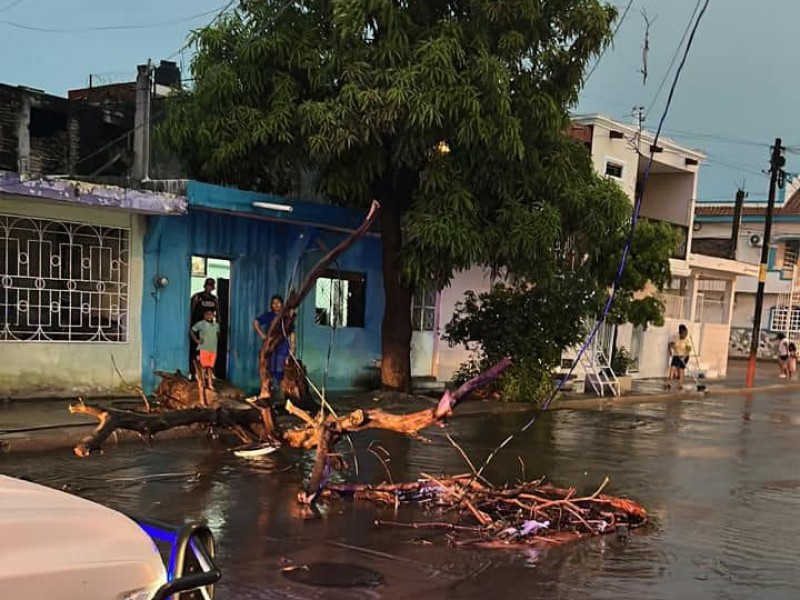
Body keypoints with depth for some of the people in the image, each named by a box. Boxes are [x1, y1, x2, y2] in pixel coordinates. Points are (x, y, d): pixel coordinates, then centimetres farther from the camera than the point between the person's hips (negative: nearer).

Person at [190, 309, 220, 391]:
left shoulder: (216, 325, 11)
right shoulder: (200, 324, -3)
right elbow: (191, 331, 0)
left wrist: (217, 338, 9)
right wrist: (196, 340, -7)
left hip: (213, 349, 4)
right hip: (204, 348, -4)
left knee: (210, 367, 5)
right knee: (204, 366, -5)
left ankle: (210, 384, 8)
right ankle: (203, 383, 1)